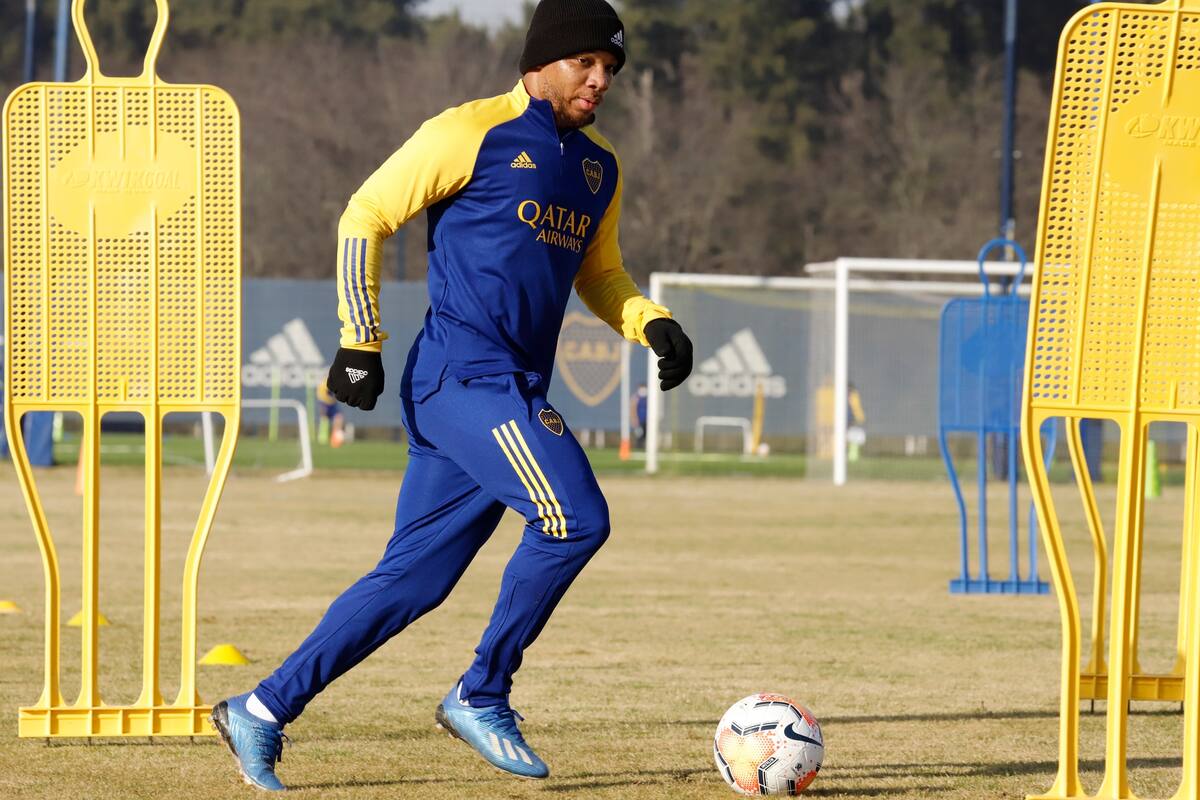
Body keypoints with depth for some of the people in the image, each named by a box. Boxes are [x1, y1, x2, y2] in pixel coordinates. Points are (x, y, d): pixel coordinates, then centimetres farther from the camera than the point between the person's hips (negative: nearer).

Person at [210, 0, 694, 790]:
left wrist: (653, 324, 8)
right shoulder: (471, 134, -6)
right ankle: (482, 696, -6)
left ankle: (264, 711, 12)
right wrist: (360, 341, -7)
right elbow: (366, 215, -3)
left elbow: (600, 275, 28)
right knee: (574, 518, -20)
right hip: (463, 374, -8)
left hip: (516, 392, 8)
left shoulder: (600, 167, 17)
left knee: (414, 577, 6)